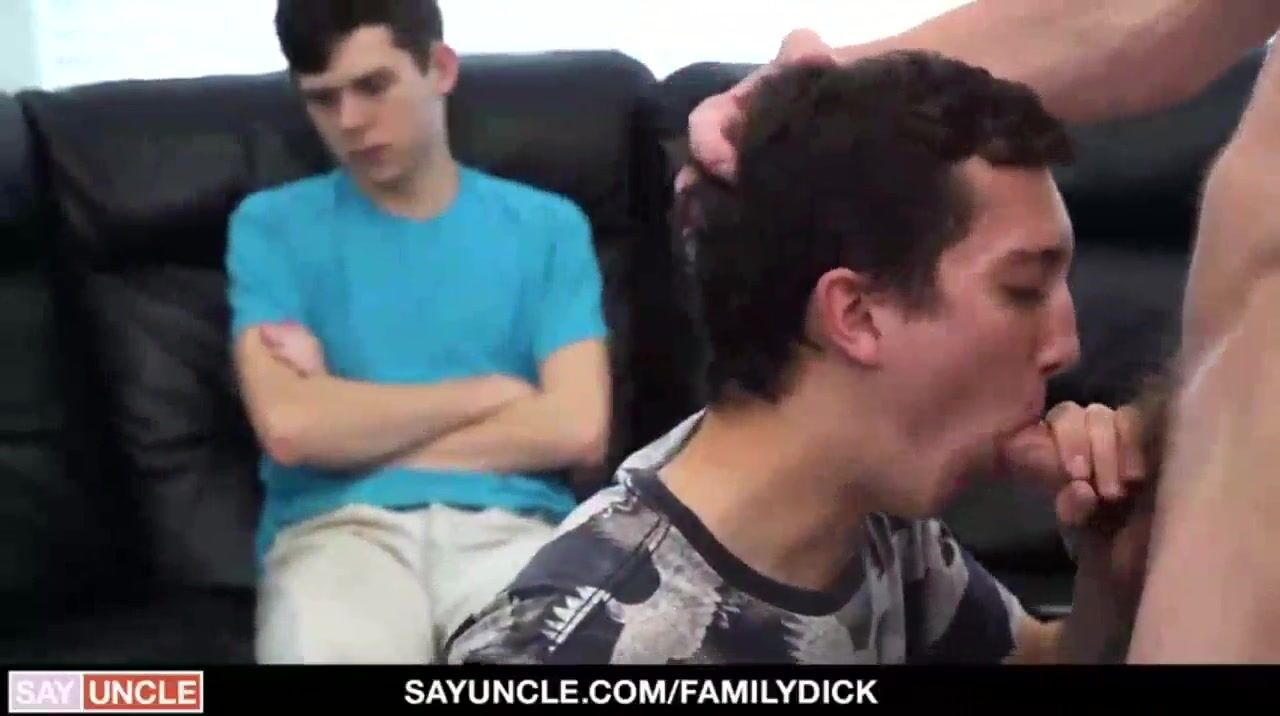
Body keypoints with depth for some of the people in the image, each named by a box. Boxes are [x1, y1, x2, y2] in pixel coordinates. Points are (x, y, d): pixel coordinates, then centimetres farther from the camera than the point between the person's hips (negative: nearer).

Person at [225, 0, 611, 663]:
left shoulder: (546, 224, 12)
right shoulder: (272, 225, 10)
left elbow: (577, 428, -1)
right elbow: (289, 425, -6)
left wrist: (355, 431, -2)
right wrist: (493, 391, -1)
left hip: (506, 525, 1)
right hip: (338, 526, 0)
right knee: (328, 652, -35)